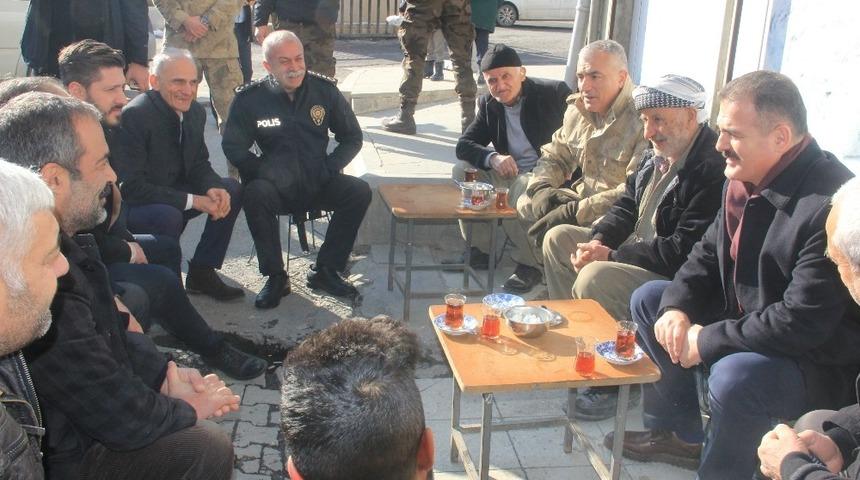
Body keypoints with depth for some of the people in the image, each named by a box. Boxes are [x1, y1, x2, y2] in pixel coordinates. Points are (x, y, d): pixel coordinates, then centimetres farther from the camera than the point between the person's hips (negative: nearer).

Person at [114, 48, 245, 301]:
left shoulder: (195, 112, -1)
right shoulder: (134, 115, -25)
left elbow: (199, 165, 8)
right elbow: (131, 187, -26)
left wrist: (214, 189, -16)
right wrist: (192, 201, -27)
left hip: (171, 192, 8)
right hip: (131, 205, -8)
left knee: (231, 189, 0)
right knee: (168, 217, -36)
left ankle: (202, 272, 6)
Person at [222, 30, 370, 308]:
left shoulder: (324, 90, 3)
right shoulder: (249, 98, -3)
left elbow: (352, 137, 10)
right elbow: (233, 147, 0)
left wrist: (329, 168, -5)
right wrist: (264, 171, -15)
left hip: (318, 184, 2)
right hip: (277, 188, -2)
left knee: (359, 191, -24)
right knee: (256, 194, -35)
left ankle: (325, 271, -9)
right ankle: (276, 277, -17)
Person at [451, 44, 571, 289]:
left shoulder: (555, 93, -10)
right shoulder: (488, 104, 5)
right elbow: (464, 145, 0)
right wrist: (492, 158, -22)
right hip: (510, 172, 6)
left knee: (520, 187, -35)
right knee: (462, 170, -11)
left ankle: (530, 264, -18)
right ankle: (480, 250, -3)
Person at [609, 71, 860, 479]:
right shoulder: (745, 179, -1)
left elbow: (801, 323, -32)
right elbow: (708, 253, 11)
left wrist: (706, 341, -22)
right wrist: (677, 306, -8)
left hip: (820, 359, -9)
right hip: (745, 318, 10)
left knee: (734, 377, -37)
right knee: (649, 299, 12)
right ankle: (678, 434, 21)